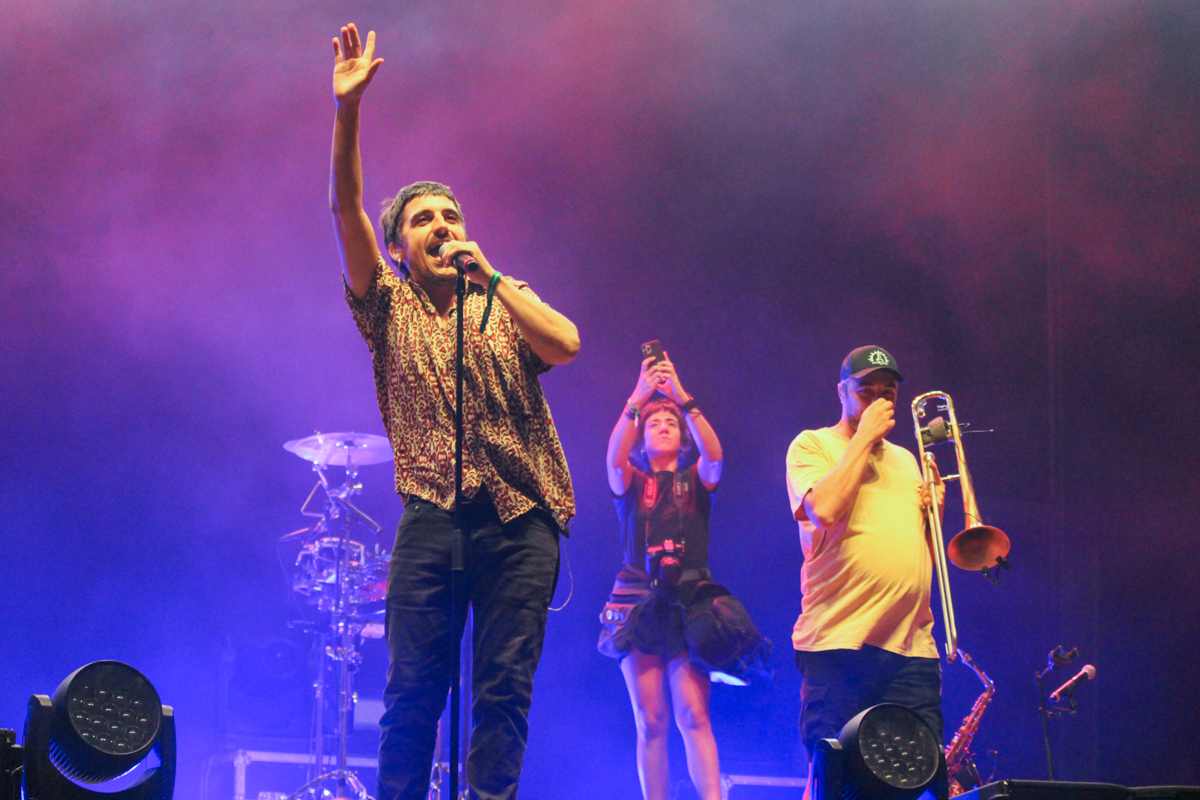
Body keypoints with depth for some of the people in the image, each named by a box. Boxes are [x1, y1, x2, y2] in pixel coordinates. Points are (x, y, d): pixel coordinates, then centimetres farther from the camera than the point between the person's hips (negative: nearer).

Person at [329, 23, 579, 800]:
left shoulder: (506, 303, 16)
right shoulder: (389, 308, 12)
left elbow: (565, 345, -5)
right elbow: (347, 209, 0)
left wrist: (489, 277, -7)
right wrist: (348, 108, -11)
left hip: (519, 514, 1)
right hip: (433, 513, -1)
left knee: (505, 690, -2)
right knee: (413, 689, -2)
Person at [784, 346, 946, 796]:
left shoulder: (904, 460, 24)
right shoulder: (812, 446, 6)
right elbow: (825, 510, -16)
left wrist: (934, 510, 7)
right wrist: (865, 436, -6)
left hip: (913, 647, 6)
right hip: (838, 641, -5)